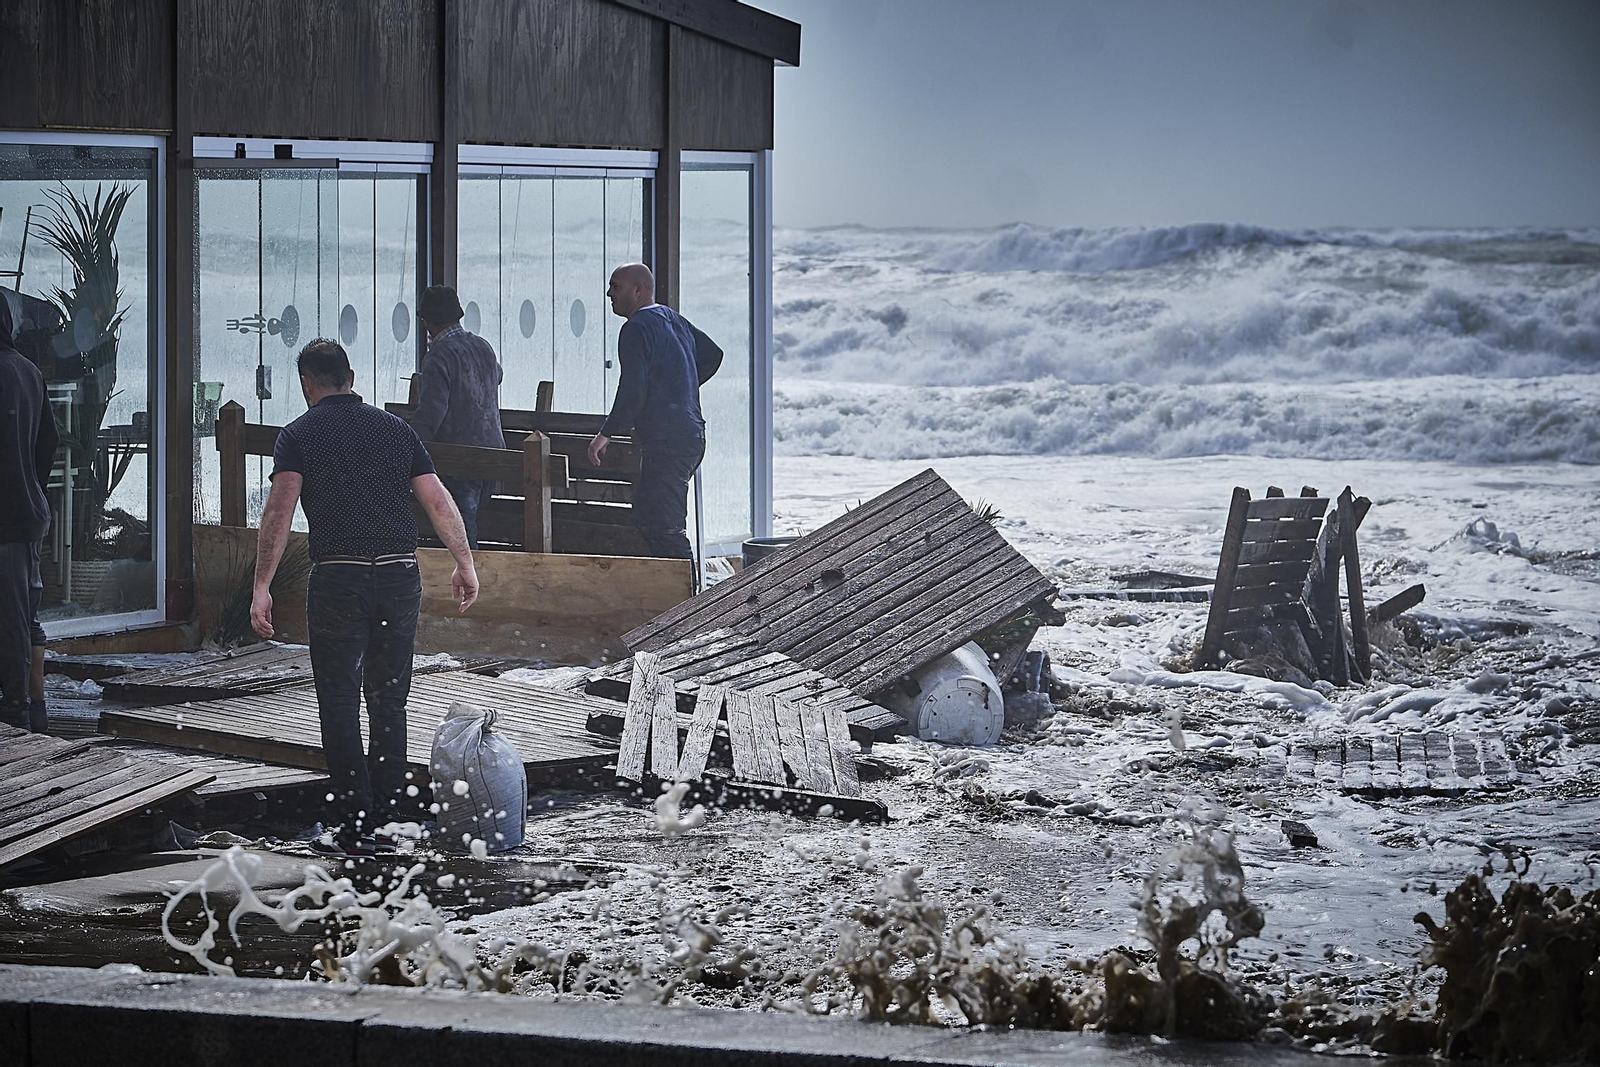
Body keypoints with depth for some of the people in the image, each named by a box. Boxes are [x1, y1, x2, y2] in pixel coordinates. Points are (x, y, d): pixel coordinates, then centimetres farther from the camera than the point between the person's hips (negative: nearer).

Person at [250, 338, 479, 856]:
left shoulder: (300, 434, 2)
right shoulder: (396, 429, 13)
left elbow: (279, 510, -10)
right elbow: (439, 502, 9)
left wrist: (262, 587, -12)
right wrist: (465, 564, 15)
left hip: (338, 579, -4)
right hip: (400, 575, 4)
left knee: (340, 702, 3)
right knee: (389, 696, 17)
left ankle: (356, 823, -1)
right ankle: (389, 808, 18)